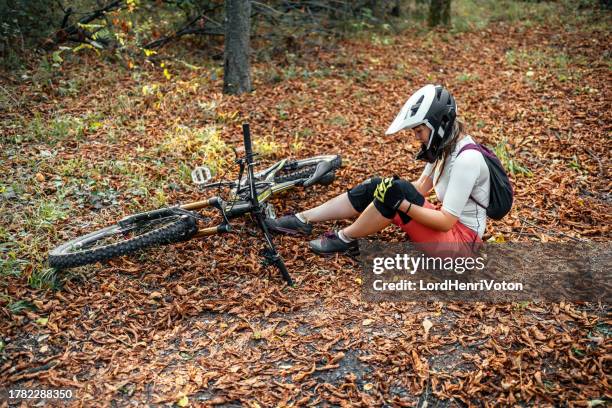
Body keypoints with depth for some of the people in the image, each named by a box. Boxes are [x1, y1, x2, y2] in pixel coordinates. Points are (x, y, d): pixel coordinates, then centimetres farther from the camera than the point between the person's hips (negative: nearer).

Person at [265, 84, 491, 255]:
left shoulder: (466, 159, -26)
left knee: (399, 191, -29)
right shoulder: (445, 145, 3)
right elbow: (421, 187, 11)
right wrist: (393, 188, -5)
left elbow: (446, 221, -27)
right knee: (376, 187, -3)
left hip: (460, 237, -9)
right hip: (445, 222, 9)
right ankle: (302, 220, 0)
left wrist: (401, 203, -32)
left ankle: (345, 239, -8)